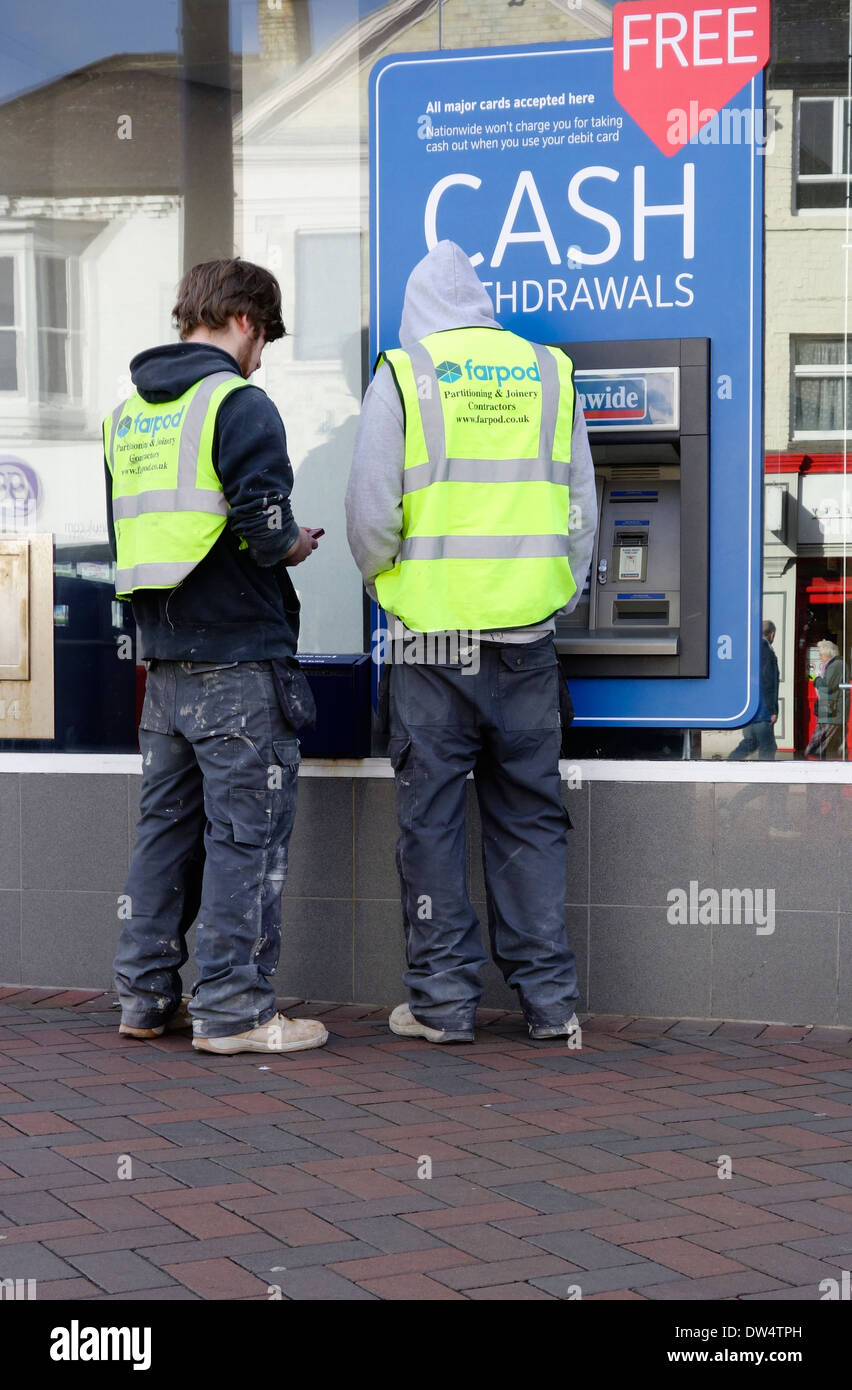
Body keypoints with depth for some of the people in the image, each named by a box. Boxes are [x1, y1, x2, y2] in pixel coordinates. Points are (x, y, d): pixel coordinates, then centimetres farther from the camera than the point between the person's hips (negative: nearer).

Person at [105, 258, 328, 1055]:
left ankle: (146, 997, 18)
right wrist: (295, 546, 2)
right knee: (245, 831, -2)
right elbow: (264, 529, -19)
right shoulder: (238, 404, -11)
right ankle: (234, 1010, 1)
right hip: (239, 659, -7)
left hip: (163, 659, 8)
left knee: (166, 825, 14)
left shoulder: (127, 414, 14)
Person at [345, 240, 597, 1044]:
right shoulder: (549, 374, 8)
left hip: (433, 638, -3)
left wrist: (384, 581, 12)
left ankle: (443, 999, 9)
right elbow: (580, 510, 8)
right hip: (527, 640, 3)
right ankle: (549, 998, 11)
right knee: (529, 817, 10)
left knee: (431, 819, 6)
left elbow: (371, 511, -7)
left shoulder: (402, 376, -2)